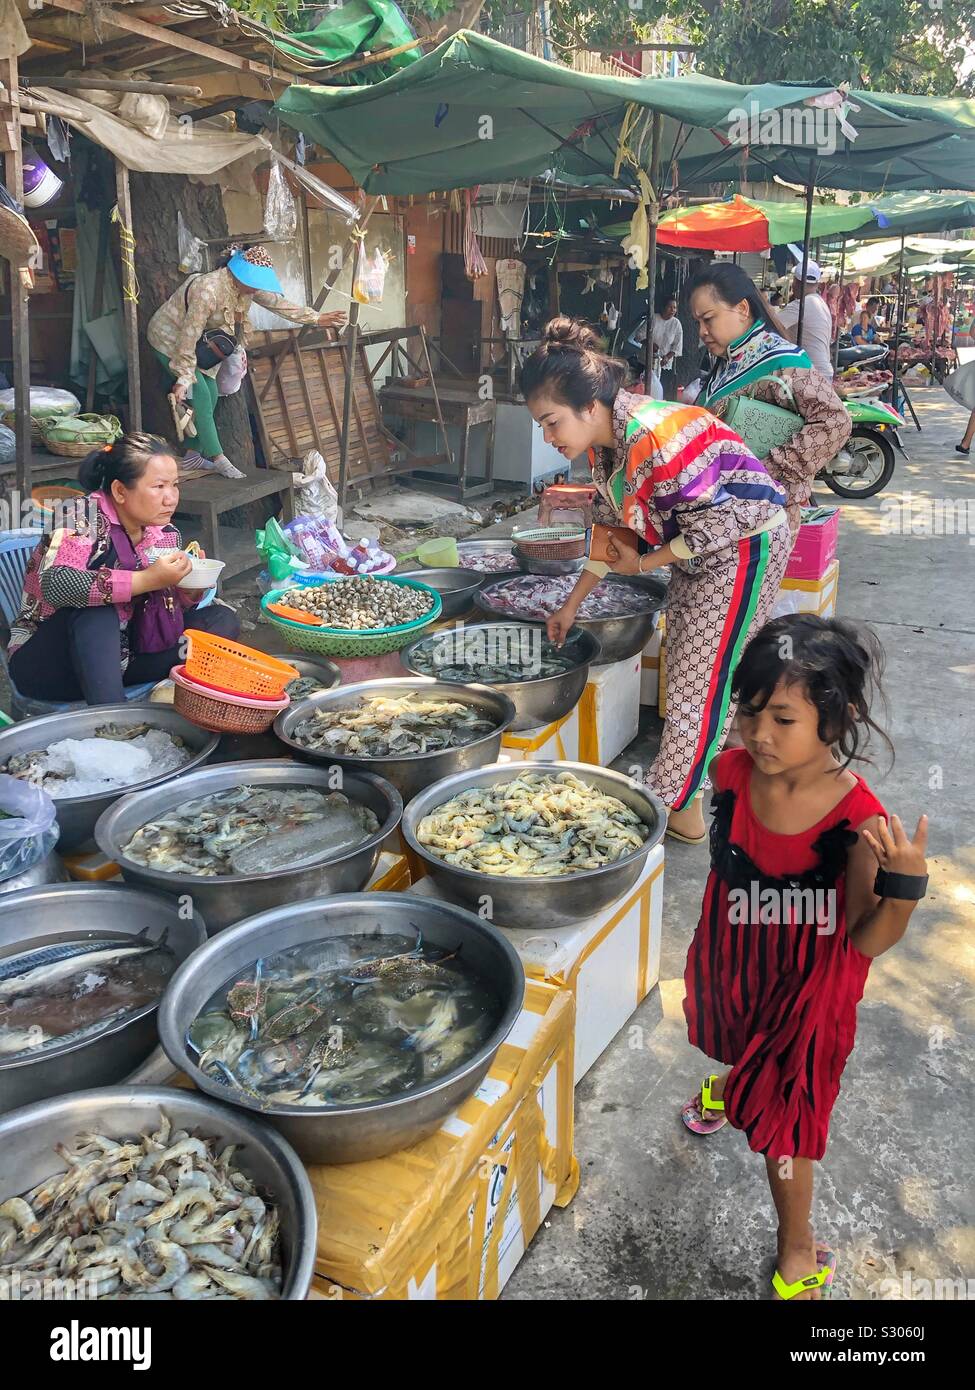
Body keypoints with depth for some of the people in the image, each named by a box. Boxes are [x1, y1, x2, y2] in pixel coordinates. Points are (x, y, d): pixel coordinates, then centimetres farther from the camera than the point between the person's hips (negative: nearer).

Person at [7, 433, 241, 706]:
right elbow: (55, 583, -36)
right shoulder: (86, 518, -17)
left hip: (115, 659, 6)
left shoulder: (166, 535, 1)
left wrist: (191, 591, -12)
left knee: (222, 619, -6)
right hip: (45, 664, -6)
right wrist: (148, 580, -34)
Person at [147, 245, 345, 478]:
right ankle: (217, 458, -10)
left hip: (192, 339, 8)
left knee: (210, 395, 1)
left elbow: (277, 301, 2)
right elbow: (189, 336, -33)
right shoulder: (208, 291, -35)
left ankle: (193, 453, 9)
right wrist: (183, 378, -30)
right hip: (169, 337, -8)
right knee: (200, 395, -15)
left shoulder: (245, 286, -10)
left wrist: (316, 318, 1)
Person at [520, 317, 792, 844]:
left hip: (743, 542, -10)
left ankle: (677, 810, 7)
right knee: (684, 667, 18)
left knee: (703, 677, -4)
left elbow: (718, 523, -28)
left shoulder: (656, 439, -34)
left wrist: (645, 563, -16)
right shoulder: (604, 440, -4)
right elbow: (611, 526, 8)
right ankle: (687, 781, 34)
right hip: (697, 549, 10)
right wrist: (572, 604, 9)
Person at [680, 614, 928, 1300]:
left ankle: (799, 1251, 38)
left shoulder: (857, 820, -32)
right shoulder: (732, 771, -20)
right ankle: (733, 1081, 71)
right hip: (730, 961, 5)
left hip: (803, 988, -4)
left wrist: (904, 882, -42)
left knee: (781, 1125, 11)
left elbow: (866, 941, -25)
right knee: (736, 1042, 35)